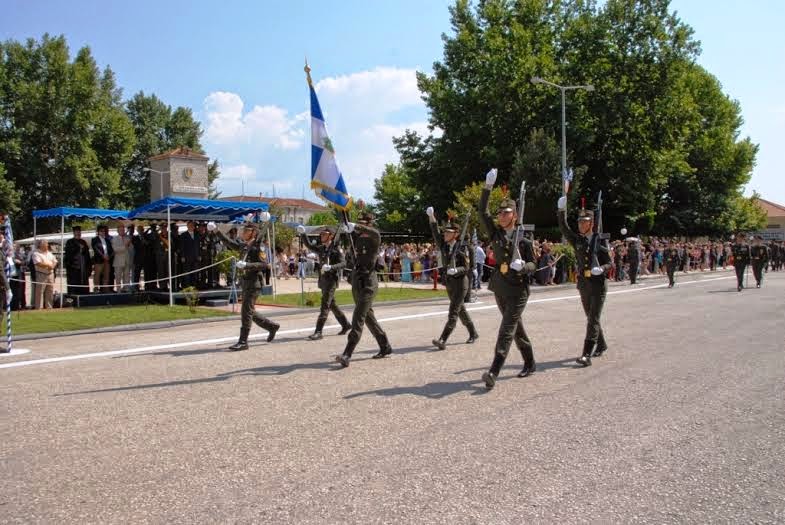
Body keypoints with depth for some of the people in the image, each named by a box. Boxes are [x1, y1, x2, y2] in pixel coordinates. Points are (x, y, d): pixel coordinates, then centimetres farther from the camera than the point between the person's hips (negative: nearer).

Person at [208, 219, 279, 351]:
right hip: (245, 282, 8)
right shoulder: (243, 245, 13)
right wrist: (217, 231, 15)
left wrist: (246, 265, -27)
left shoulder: (258, 246, -11)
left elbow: (264, 263, -20)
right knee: (250, 312, 14)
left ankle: (243, 342, -2)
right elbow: (229, 242, 22)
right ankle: (272, 326, 30)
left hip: (253, 282, -8)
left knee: (246, 312, -7)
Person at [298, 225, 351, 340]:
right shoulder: (321, 248, 13)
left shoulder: (336, 249, -8)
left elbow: (343, 263, -17)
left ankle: (318, 332, -10)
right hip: (323, 279, 8)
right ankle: (346, 324, 29)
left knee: (325, 306, -10)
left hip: (332, 280, -8)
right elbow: (309, 245, 5)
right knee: (331, 304, 16)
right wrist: (302, 234, -10)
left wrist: (331, 267, -31)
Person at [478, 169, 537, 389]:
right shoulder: (495, 234, 4)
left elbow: (533, 265, 0)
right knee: (516, 328, 16)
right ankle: (530, 363, 33)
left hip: (518, 291, -4)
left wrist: (522, 266, -24)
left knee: (506, 330, -13)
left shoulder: (524, 240, -4)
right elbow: (482, 212, -4)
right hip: (499, 289, 5)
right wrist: (487, 187, -13)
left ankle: (493, 373, -19)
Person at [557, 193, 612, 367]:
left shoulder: (600, 241, -5)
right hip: (583, 285, 5)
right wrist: (561, 210, -19)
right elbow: (563, 228, -7)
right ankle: (601, 345, 37)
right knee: (591, 318, 17)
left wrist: (601, 269, -22)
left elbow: (609, 263, -1)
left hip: (598, 285, -5)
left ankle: (587, 354, -13)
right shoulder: (577, 240, 5)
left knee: (593, 319, -9)